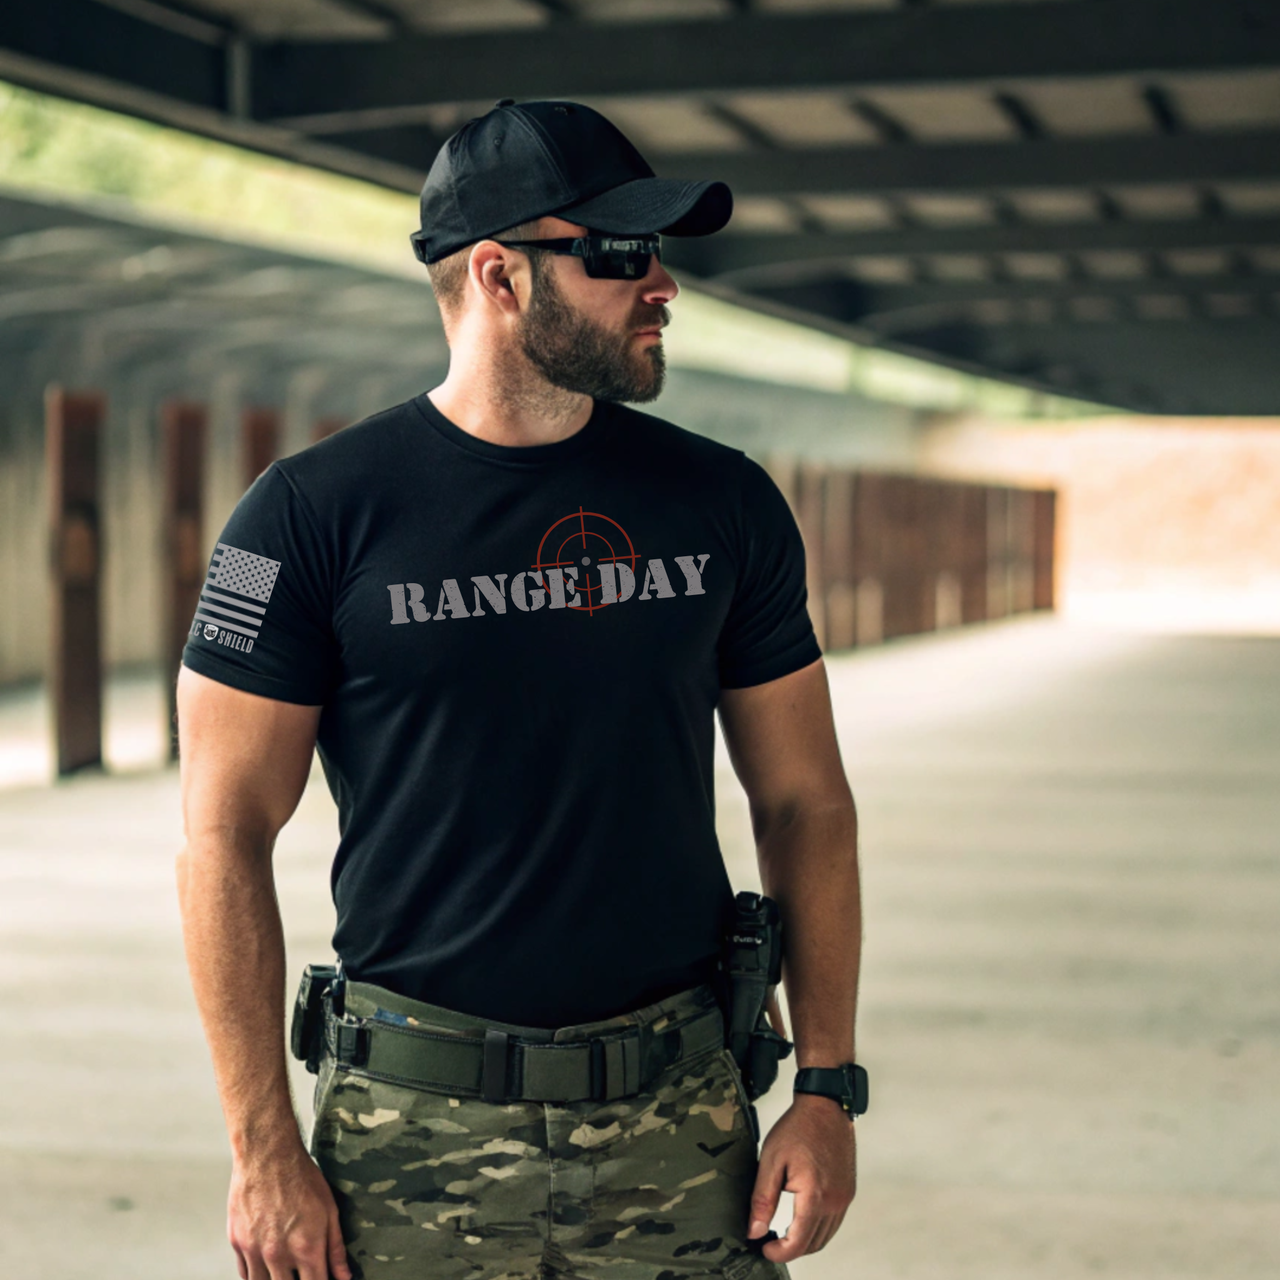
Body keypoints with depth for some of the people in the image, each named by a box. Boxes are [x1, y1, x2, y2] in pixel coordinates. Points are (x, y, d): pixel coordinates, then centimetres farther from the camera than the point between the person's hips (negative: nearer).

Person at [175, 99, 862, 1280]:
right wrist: (265, 1149, -8)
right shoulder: (313, 514, -5)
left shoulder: (723, 505, 5)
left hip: (680, 1129, 3)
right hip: (416, 1137, -2)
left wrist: (828, 1088, 3)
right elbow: (226, 835, -4)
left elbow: (804, 802, 9)